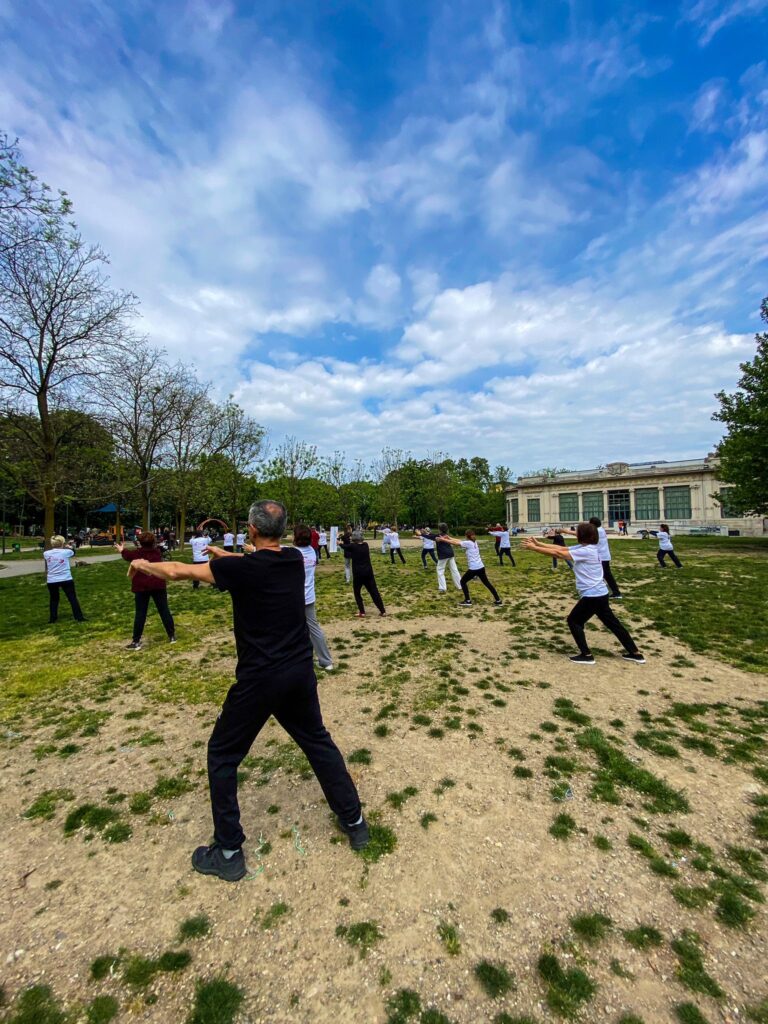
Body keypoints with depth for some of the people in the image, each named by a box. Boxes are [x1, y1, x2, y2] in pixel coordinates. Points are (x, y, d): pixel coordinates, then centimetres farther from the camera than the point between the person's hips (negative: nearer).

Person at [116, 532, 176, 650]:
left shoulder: (137, 553, -5)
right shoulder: (157, 551, 4)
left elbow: (128, 555, 14)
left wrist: (122, 550, 37)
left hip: (141, 587, -2)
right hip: (158, 585, 2)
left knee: (140, 614, 5)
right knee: (164, 610, 7)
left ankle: (136, 641, 9)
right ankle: (172, 636, 12)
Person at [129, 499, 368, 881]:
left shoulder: (241, 568, -17)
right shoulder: (295, 559, -1)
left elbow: (179, 571, -6)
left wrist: (143, 565, 14)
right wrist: (224, 554, 31)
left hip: (259, 679, -5)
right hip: (301, 672, 6)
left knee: (222, 755, 18)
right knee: (318, 741, 24)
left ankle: (228, 853, 30)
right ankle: (354, 822, 35)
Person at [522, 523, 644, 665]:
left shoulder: (585, 551, -20)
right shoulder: (584, 547, 7)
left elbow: (558, 554, -24)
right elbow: (560, 548, 4)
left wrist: (533, 548, -21)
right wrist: (538, 544, -1)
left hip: (592, 595, -10)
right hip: (599, 593, 10)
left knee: (573, 621, 4)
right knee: (612, 622, 19)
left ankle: (587, 655, 10)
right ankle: (635, 653, 29)